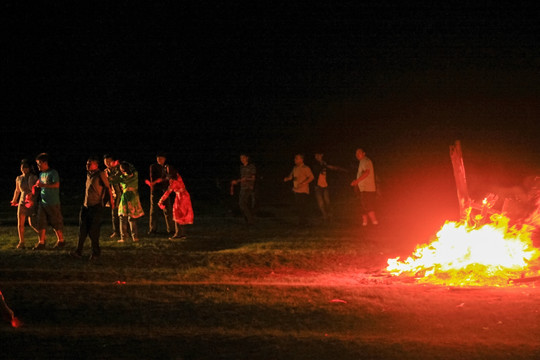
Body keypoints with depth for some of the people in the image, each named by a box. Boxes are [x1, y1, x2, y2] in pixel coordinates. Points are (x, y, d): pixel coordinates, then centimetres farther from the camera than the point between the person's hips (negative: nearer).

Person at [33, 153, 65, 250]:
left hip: (53, 203, -7)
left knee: (56, 223, 1)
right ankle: (41, 243, 4)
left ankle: (61, 241, 13)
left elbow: (56, 185, -22)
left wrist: (43, 185, -27)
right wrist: (35, 187, 7)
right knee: (41, 223, 2)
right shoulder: (41, 174, 15)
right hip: (42, 202, 7)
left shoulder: (53, 173, -9)